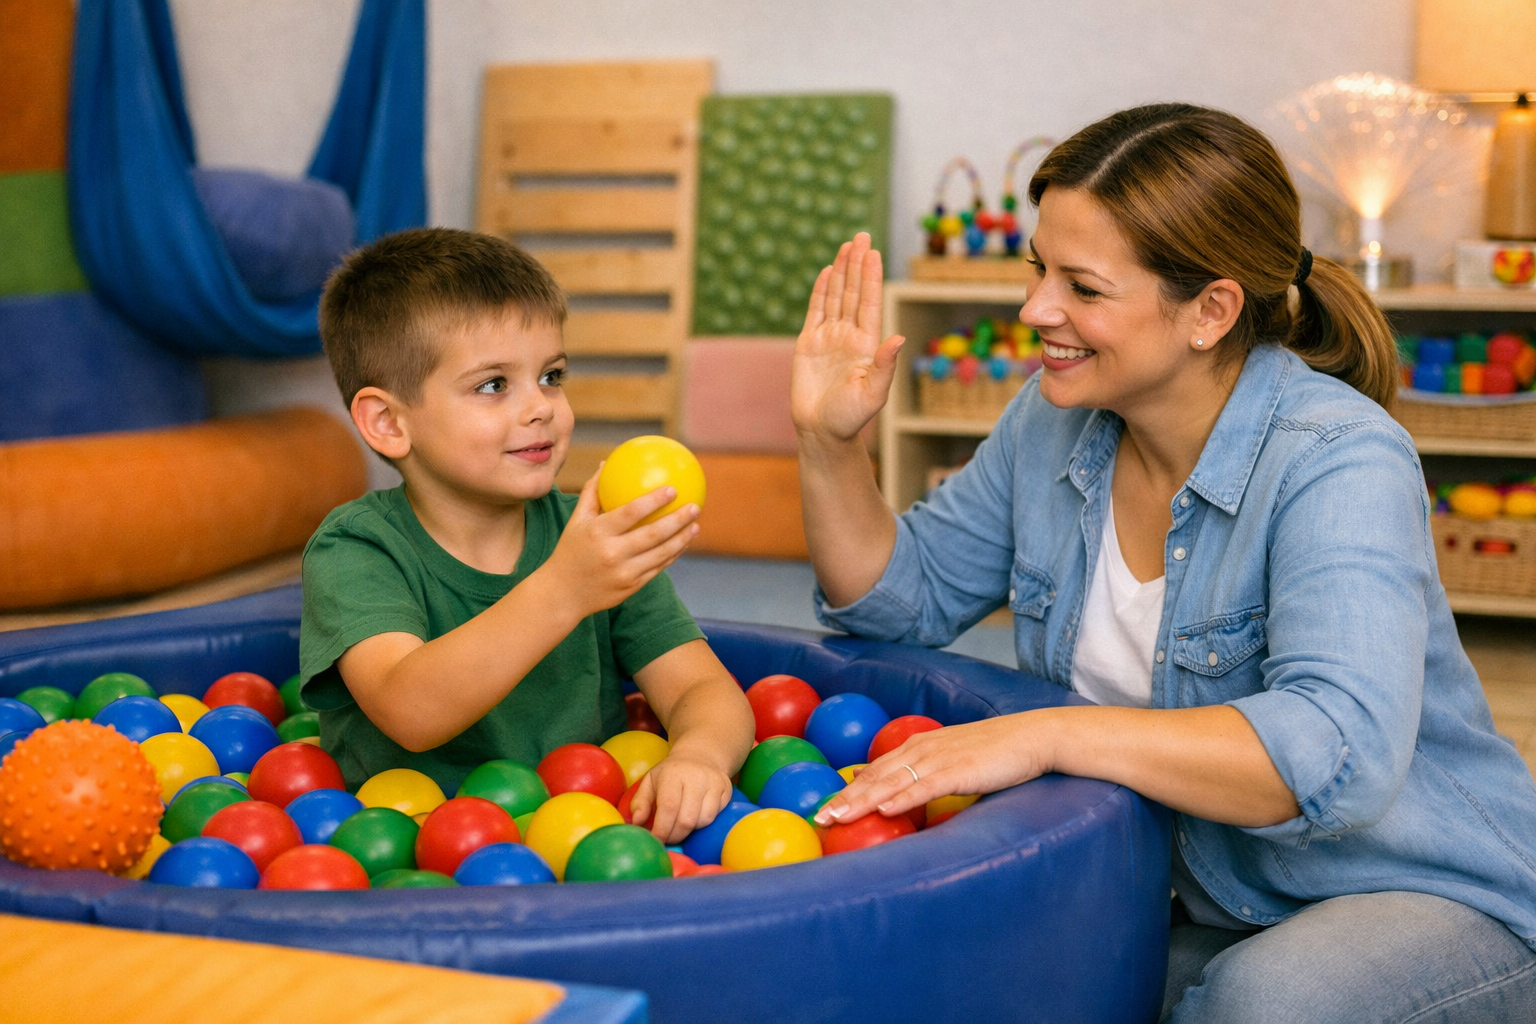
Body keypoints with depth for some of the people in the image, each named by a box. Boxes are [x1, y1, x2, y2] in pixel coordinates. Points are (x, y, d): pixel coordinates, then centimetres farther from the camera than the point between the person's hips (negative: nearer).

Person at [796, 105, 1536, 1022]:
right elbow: (904, 597, 10)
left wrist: (1042, 734, -42)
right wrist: (831, 446, -8)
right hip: (1203, 910, 6)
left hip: (1426, 903, -6)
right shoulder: (1055, 419, -1)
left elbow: (1338, 754, -37)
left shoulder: (1339, 462, -23)